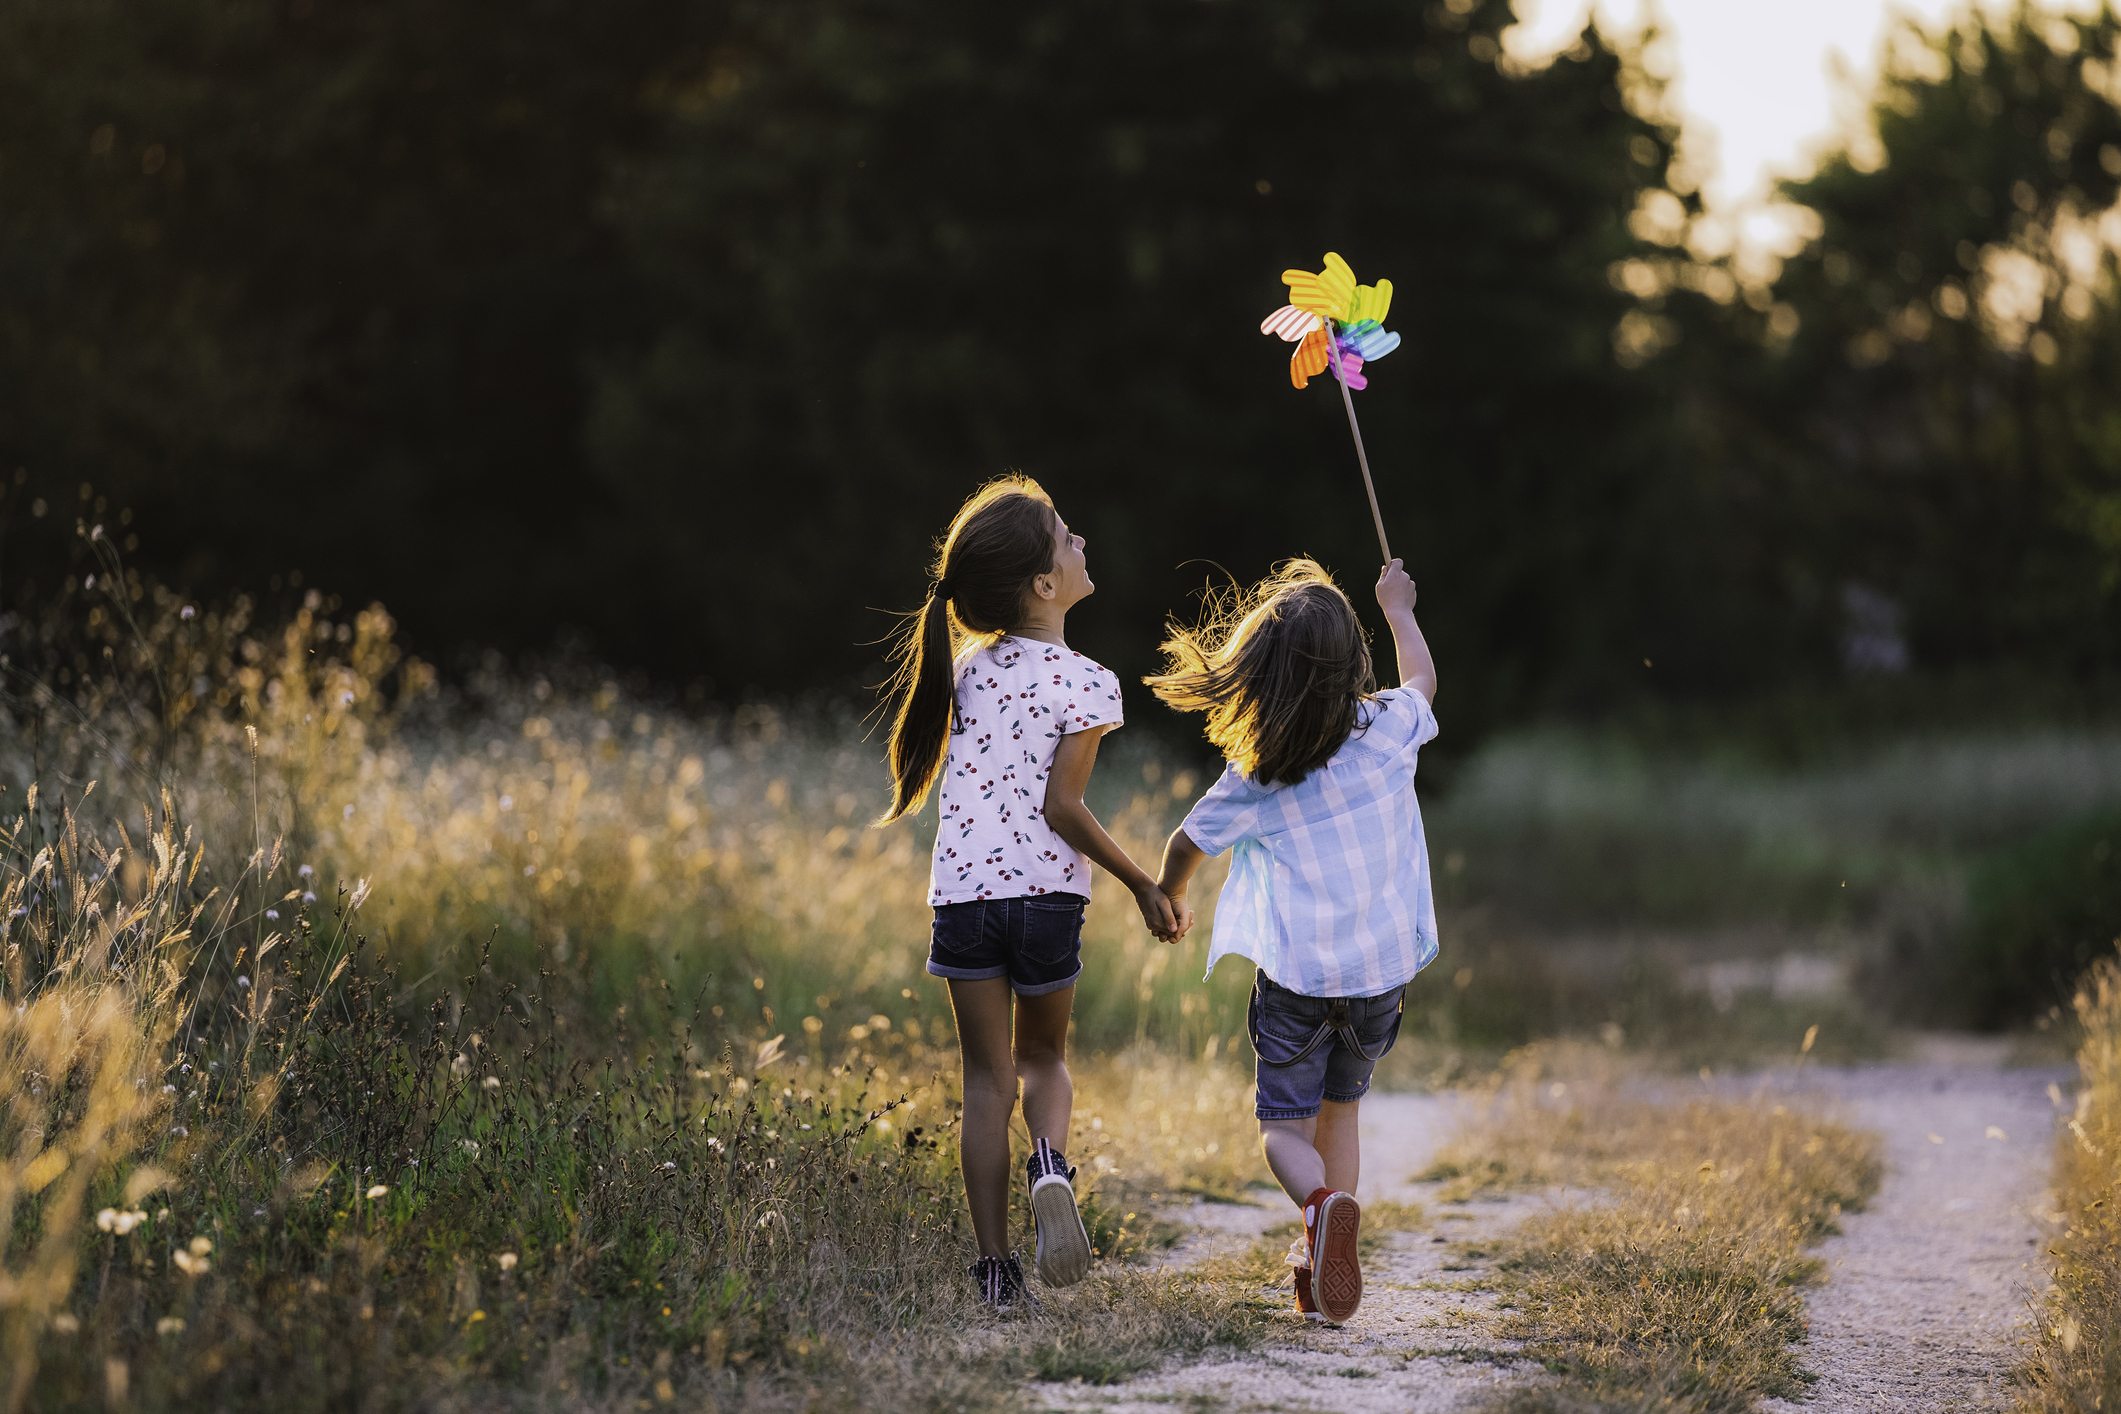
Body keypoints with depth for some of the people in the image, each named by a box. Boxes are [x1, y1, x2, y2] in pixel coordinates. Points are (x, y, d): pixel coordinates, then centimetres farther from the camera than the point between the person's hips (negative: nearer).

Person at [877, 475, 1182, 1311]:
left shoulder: (969, 666, 4)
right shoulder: (1087, 686, -10)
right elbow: (1061, 807, -13)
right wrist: (1142, 884, -4)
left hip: (964, 894, 3)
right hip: (1047, 895, -2)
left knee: (987, 1078, 9)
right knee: (1043, 1057, 20)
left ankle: (994, 1269, 3)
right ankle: (1050, 1162, -12)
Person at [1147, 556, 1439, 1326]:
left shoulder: (1252, 781, -11)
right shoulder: (1388, 730, -8)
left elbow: (1188, 842, 7)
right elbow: (1422, 677, 16)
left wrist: (1169, 897, 28)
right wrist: (1397, 607, 34)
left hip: (1297, 973, -3)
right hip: (1383, 968, 3)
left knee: (1284, 1127, 5)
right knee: (1339, 1110, 21)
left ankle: (1324, 1202, -27)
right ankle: (1318, 1267, 20)